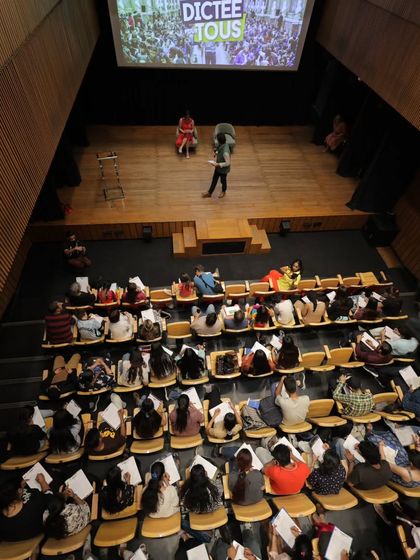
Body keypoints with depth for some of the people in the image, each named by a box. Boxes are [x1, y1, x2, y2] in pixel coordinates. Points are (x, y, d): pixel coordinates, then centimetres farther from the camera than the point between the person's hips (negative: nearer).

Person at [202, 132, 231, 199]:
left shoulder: (225, 151, -38)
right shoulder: (221, 145, -12)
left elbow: (228, 163, -31)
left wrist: (217, 164, -29)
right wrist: (216, 152, -7)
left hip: (223, 169, -8)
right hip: (218, 167, 8)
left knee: (223, 181, 19)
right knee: (214, 179, 20)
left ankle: (223, 192, 48)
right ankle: (209, 193, 37)